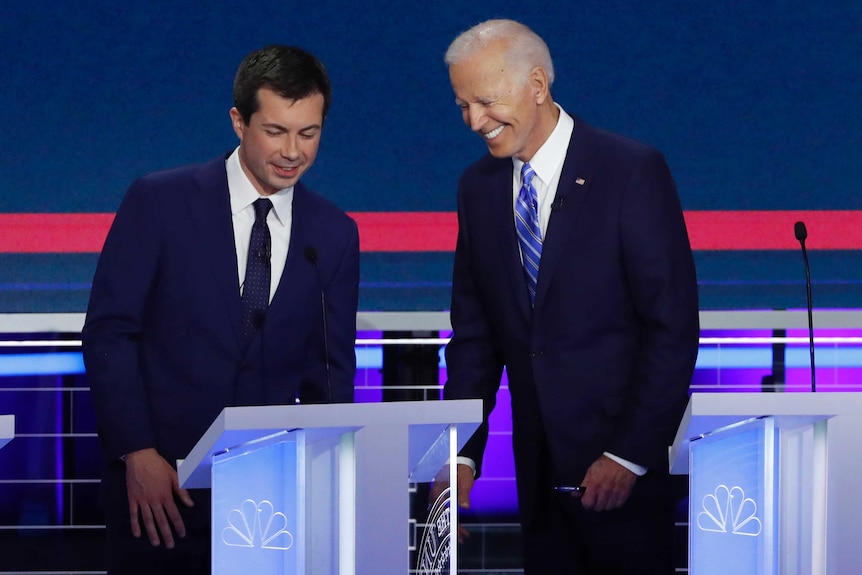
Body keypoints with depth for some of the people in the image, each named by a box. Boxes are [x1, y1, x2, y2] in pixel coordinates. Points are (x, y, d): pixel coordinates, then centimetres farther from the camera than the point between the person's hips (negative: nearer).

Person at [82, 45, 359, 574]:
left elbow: (333, 368, 10)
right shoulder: (159, 202, -4)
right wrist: (136, 452, -12)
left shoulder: (335, 234, 6)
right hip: (156, 477, -2)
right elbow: (108, 331, -4)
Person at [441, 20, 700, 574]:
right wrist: (463, 455, 1)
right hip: (538, 465, 5)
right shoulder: (479, 187, 8)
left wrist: (631, 455, -15)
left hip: (627, 467, -5)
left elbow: (673, 326, -11)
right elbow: (475, 335, 11)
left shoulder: (634, 171, -9)